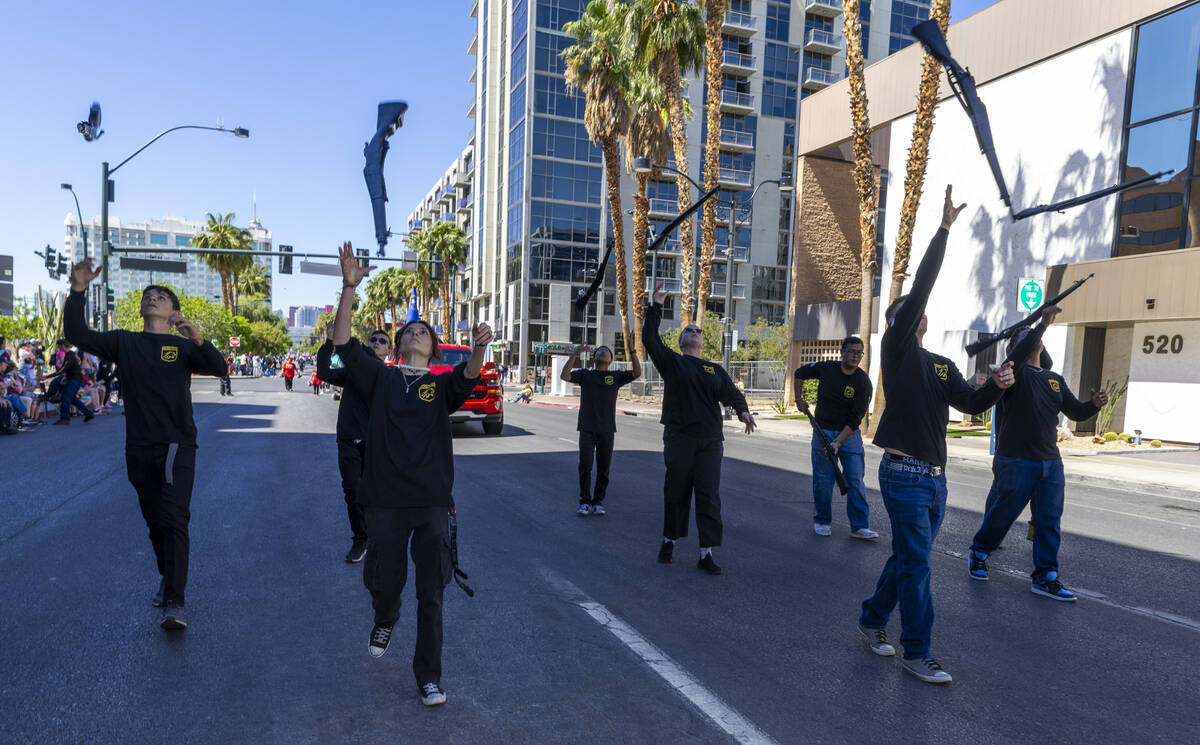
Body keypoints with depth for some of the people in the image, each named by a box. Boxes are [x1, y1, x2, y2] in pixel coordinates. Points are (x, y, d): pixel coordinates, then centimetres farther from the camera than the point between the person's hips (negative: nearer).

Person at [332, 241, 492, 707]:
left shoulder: (441, 385, 7)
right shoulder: (380, 379, 9)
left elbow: (469, 376, -15)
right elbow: (343, 343, -2)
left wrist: (479, 348, -37)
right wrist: (349, 288, -12)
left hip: (433, 501, 0)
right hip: (385, 500, 1)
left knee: (431, 594, 3)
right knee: (386, 582, 12)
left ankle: (429, 676, 17)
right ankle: (385, 621, 47)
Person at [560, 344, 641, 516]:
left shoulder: (616, 376, 9)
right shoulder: (585, 374, 9)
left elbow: (637, 373, -4)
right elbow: (564, 375, -6)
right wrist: (574, 355, -14)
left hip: (607, 430, 1)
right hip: (587, 429, -1)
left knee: (603, 468, 5)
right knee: (585, 466, -5)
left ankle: (598, 502, 17)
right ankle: (585, 502, 6)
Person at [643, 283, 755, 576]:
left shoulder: (715, 370, 17)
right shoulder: (671, 362, 8)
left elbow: (730, 392, 6)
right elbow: (649, 338, -4)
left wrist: (743, 410, -14)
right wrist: (656, 306, -6)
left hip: (710, 441, 2)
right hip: (678, 439, -2)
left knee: (709, 497, 1)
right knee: (675, 493, 6)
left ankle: (706, 553, 6)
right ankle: (669, 540, 26)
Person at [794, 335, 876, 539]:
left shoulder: (863, 383, -10)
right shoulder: (826, 368, -4)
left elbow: (855, 420, -13)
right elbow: (800, 373, 16)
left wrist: (838, 442, -21)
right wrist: (799, 398, 9)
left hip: (849, 434, -1)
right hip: (823, 431, 1)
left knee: (855, 481, -3)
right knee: (822, 480, 3)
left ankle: (859, 526, 3)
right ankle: (821, 522, 17)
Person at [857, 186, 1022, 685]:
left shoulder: (942, 365, 17)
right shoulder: (895, 348, -4)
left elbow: (971, 404, 7)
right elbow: (921, 285, -11)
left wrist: (996, 386, -14)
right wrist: (943, 229, -13)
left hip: (935, 478, 7)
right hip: (904, 473, -7)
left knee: (907, 557, 15)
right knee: (916, 563, -6)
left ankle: (872, 619, 32)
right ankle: (916, 652, 4)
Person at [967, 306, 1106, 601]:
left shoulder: (1055, 380, 17)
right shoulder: (1015, 372, -3)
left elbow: (1076, 412, 16)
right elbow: (1019, 356, -25)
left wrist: (1094, 404, -6)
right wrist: (1043, 323, -34)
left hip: (1050, 464, 6)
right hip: (1015, 462, -6)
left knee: (1049, 521, 5)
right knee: (1001, 514, 5)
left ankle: (1045, 578, 13)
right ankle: (978, 553, 27)